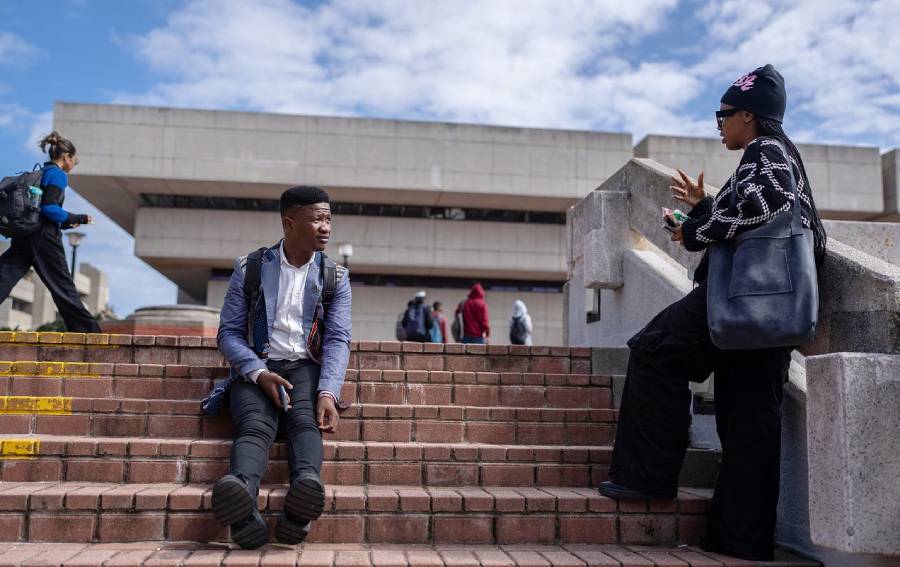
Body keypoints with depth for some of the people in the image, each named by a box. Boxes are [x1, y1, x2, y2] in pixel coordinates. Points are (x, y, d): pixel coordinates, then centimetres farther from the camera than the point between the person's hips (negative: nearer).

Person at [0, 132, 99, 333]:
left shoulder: (41, 173, 21)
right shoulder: (58, 175, -5)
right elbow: (49, 207, -18)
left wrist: (65, 223, 20)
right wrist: (77, 219, -8)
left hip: (24, 233, 8)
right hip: (44, 237, -8)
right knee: (62, 285, -1)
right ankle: (85, 327, 7)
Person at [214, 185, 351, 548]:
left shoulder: (335, 278, 10)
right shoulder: (250, 269, 7)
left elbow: (338, 340, 1)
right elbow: (229, 332, 4)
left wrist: (328, 393, -18)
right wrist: (259, 373, -15)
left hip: (305, 367, 1)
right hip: (256, 368, -1)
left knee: (305, 421, -32)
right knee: (255, 426, -32)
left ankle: (306, 488, -60)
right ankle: (243, 500, -60)